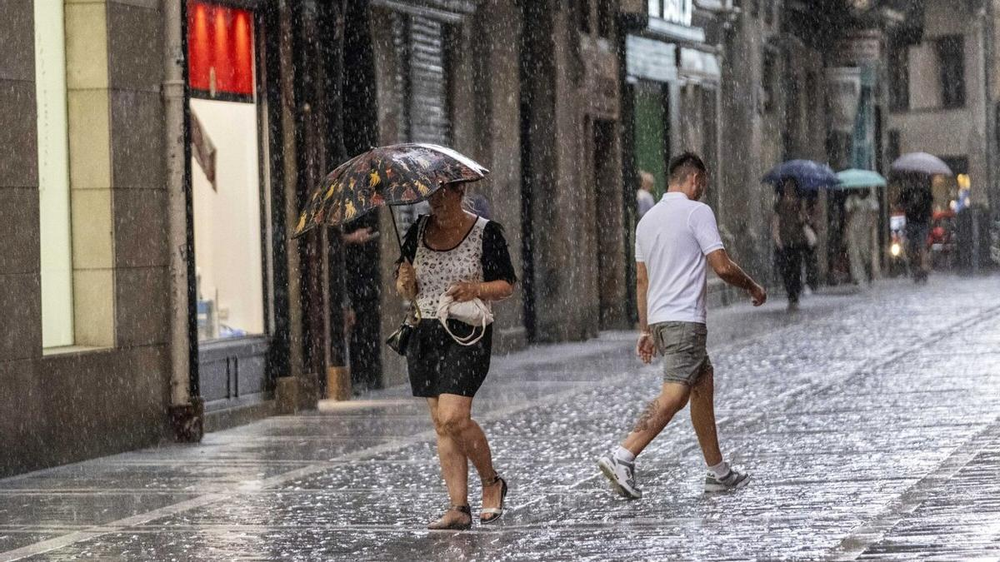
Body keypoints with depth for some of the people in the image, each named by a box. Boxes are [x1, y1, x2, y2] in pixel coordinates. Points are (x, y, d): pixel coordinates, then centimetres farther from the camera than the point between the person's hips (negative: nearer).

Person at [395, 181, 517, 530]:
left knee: (454, 417, -17)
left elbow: (507, 284, 0)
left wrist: (476, 289, -18)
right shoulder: (418, 232, 10)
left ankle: (491, 482, 7)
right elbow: (407, 292, 14)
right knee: (440, 424, 3)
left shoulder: (486, 232, -3)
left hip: (467, 334, -5)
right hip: (424, 333, 5)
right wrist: (406, 284, -9)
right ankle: (460, 508, 5)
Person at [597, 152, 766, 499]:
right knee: (674, 395, -15)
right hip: (684, 319, -9)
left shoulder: (647, 220, 16)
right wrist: (752, 288, 6)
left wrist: (645, 331, 22)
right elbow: (723, 267, -11)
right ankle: (622, 458, -26)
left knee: (704, 383, 17)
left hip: (658, 319, 9)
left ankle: (718, 472, 20)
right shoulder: (697, 212, -7)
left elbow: (641, 279, 18)